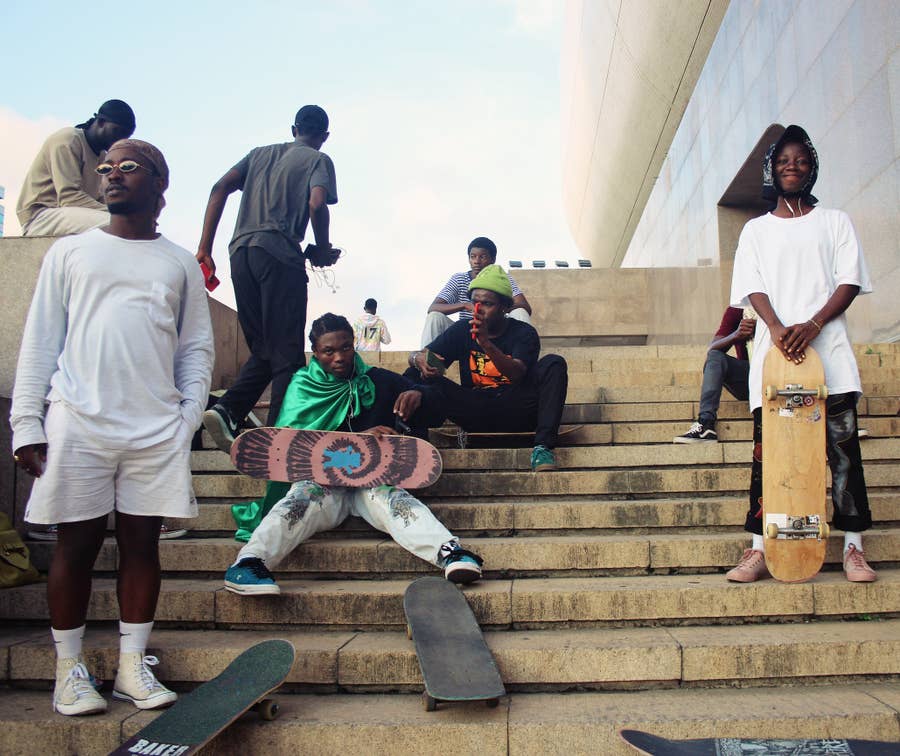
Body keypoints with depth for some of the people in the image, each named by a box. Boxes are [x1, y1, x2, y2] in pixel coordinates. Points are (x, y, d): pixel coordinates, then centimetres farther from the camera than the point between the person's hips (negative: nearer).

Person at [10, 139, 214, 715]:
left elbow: (196, 348, 10)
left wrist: (188, 420, -1)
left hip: (157, 429, 1)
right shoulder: (70, 252, 11)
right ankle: (70, 669, 17)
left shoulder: (180, 263, 13)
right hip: (78, 424, 0)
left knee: (142, 541, 5)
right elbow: (40, 341, 7)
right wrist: (27, 424, 0)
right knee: (78, 543, 4)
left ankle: (133, 665, 17)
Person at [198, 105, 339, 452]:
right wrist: (322, 251, 7)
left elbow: (219, 188, 12)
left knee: (262, 349, 14)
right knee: (286, 353, -2)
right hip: (280, 253, -5)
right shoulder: (319, 160, 11)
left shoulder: (260, 153, 25)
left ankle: (226, 410, -6)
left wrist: (205, 249, 9)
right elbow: (316, 205, -9)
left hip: (241, 251, 5)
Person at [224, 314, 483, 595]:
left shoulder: (379, 381, 15)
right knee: (304, 497, -31)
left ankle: (449, 553, -53)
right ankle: (247, 563, -48)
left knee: (391, 496, -30)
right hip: (323, 478, 0)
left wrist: (418, 396, -9)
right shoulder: (303, 387, 12)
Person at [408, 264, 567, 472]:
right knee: (417, 375, -15)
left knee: (553, 363, -23)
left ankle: (543, 447, -33)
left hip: (513, 412, -1)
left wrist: (486, 343, -33)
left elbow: (517, 374, -18)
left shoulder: (524, 333, 1)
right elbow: (415, 356, 4)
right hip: (474, 413, 1)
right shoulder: (462, 330, 8)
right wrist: (419, 358, -22)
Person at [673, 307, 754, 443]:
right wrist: (737, 335, -28)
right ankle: (706, 424, -38)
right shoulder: (735, 310, 3)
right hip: (746, 373, 2)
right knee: (715, 356, -24)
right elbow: (712, 349, -9)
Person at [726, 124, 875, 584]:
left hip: (828, 348, 0)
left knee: (843, 447, -3)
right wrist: (777, 327, -16)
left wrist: (813, 325, -12)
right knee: (767, 451, -2)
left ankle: (853, 548, 4)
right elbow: (752, 287, 4)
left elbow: (851, 280, 5)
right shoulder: (756, 230, 17)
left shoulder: (835, 222, 16)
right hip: (773, 353, 0)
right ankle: (759, 550, 1)